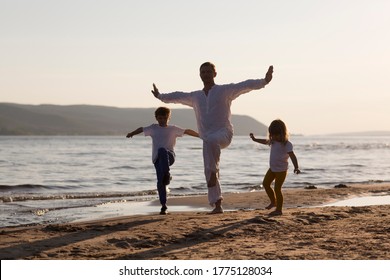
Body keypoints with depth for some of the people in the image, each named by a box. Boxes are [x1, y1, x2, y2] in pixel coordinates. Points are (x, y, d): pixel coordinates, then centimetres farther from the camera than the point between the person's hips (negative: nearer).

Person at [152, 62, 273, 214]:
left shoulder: (225, 90, 4)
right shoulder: (195, 96, 19)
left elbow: (245, 86, -8)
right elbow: (177, 96, 36)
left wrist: (264, 81, -22)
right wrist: (160, 96, 47)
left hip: (224, 133, -5)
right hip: (208, 138, 5)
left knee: (210, 141, -41)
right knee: (209, 173, -1)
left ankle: (214, 170, -28)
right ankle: (217, 205, 5)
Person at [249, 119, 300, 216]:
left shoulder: (286, 144, -21)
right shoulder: (273, 141, 4)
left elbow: (292, 155, -30)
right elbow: (265, 141, 26)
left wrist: (296, 167, -43)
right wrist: (255, 139, 36)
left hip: (281, 170, -8)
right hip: (272, 168, 8)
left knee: (277, 189, -7)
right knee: (265, 183, 12)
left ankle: (279, 210, 3)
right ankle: (273, 202, 30)